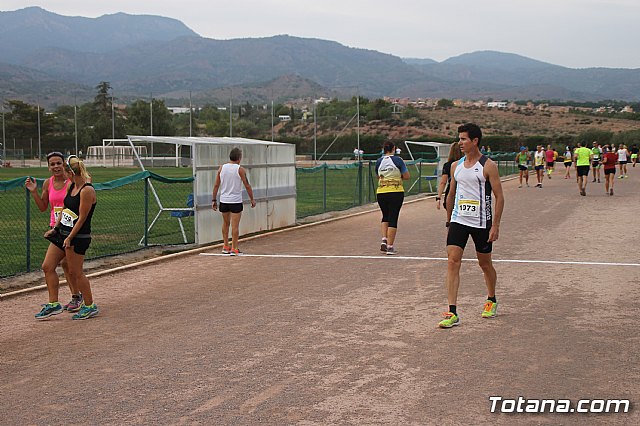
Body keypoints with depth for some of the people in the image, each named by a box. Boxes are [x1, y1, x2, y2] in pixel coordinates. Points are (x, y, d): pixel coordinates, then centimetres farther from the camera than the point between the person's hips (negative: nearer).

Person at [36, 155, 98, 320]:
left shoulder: (87, 190, -18)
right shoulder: (71, 186, 8)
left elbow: (82, 218, -19)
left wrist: (69, 238, -18)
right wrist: (55, 228, 15)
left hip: (78, 237, -9)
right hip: (63, 232, 9)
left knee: (75, 272, -1)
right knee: (48, 267, 7)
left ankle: (90, 306, 14)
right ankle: (53, 304, 14)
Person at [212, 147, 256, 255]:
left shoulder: (221, 168, 2)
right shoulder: (240, 169, -9)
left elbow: (216, 185, 4)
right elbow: (247, 186, -6)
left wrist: (214, 200, 11)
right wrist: (252, 199, 4)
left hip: (223, 201, 4)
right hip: (236, 201, -4)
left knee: (225, 223, 18)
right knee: (235, 225, 0)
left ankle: (225, 246, 24)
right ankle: (234, 249, 0)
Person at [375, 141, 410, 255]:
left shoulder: (379, 161, 4)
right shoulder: (397, 160, -6)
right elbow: (406, 176, -3)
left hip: (381, 193, 3)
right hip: (396, 193, -3)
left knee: (385, 217, 21)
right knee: (393, 219, 1)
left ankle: (384, 240, 4)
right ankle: (390, 246, 0)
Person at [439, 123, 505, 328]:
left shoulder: (488, 165, -8)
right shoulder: (456, 166, 7)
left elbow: (499, 196, -8)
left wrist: (495, 225, -13)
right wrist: (449, 220, 18)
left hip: (481, 223, -3)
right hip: (459, 220, 4)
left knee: (485, 263, 11)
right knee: (452, 261, -10)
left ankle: (491, 300, 38)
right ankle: (452, 313, -12)